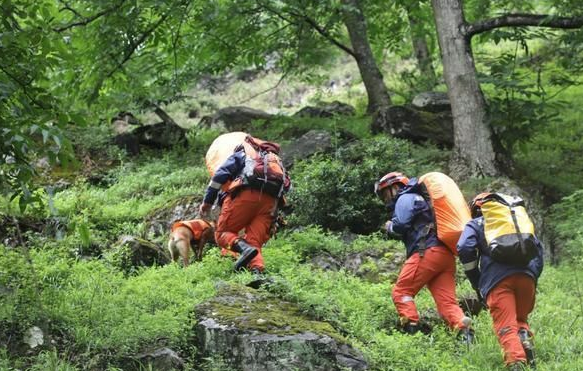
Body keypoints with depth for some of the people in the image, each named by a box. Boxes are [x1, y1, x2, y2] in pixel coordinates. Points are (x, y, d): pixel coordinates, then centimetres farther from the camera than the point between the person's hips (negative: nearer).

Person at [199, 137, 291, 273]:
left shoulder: (242, 154, 24)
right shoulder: (275, 159, 37)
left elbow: (221, 174, 8)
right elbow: (286, 185, 24)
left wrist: (208, 201, 8)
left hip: (247, 193, -4)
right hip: (271, 200, 4)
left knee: (222, 233, 2)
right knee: (254, 241, 2)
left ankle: (243, 247, -29)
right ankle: (257, 268, -26)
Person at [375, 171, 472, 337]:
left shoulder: (405, 199, 7)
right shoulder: (419, 198, 36)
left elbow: (401, 225, -8)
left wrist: (390, 227, 11)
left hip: (428, 251, -9)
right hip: (446, 255, 9)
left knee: (401, 292, -4)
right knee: (447, 301, -3)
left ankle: (411, 329, -16)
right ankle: (463, 327, -25)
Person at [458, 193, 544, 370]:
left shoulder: (475, 224, 22)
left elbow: (464, 248, 2)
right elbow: (537, 245, 24)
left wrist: (476, 282, 8)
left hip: (497, 279, -4)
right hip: (526, 276, 4)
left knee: (506, 326, -8)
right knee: (521, 319, 20)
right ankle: (526, 342, -11)